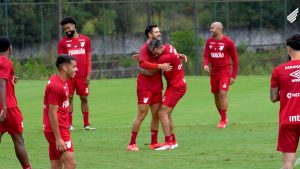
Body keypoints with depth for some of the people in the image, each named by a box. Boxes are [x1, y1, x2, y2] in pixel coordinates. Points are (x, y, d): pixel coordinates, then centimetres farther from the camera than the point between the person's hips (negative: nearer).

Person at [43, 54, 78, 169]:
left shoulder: (62, 82, 12)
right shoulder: (56, 86, -18)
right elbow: (52, 114, -20)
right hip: (57, 130, -10)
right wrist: (58, 138, -21)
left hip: (62, 128, 10)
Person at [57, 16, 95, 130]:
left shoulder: (85, 40, 8)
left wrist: (88, 74, 2)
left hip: (82, 76, 1)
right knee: (69, 98, 0)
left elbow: (88, 58, 8)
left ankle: (86, 124, 8)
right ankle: (69, 124, 4)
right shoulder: (63, 42, 4)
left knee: (84, 98, 3)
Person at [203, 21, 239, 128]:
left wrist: (233, 76, -5)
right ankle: (223, 118, 22)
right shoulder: (209, 41, 6)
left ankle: (223, 120, -10)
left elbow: (235, 59, -2)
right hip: (214, 72, 5)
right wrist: (206, 65, -18)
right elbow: (206, 56, 6)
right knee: (216, 95, 8)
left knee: (223, 93, -16)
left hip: (224, 71, -5)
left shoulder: (228, 42, -7)